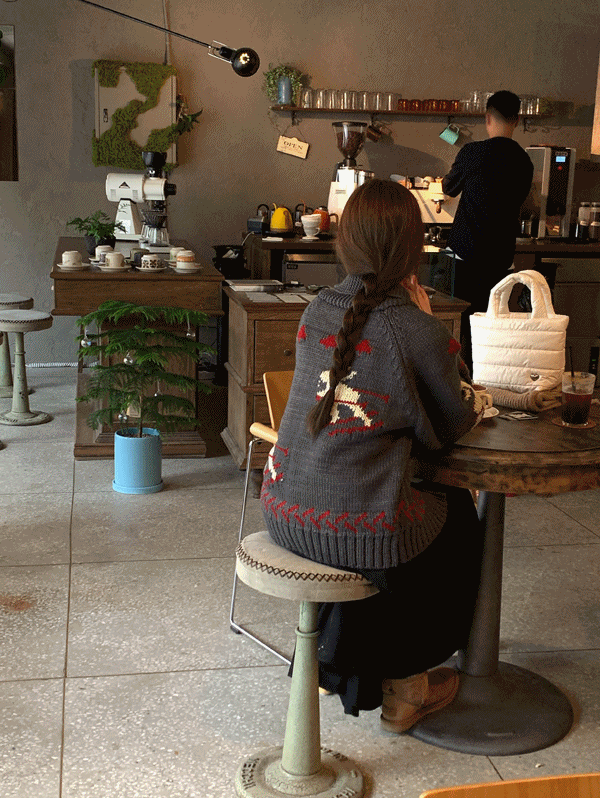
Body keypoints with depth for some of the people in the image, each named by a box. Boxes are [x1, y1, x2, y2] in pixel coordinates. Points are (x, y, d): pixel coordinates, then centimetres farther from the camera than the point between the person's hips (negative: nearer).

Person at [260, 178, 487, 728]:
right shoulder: (419, 333, -13)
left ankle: (339, 662, 46)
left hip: (285, 511, 6)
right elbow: (453, 425, 3)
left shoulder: (317, 311, 4)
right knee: (459, 519, 24)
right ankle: (402, 686, 36)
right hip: (359, 528, -6)